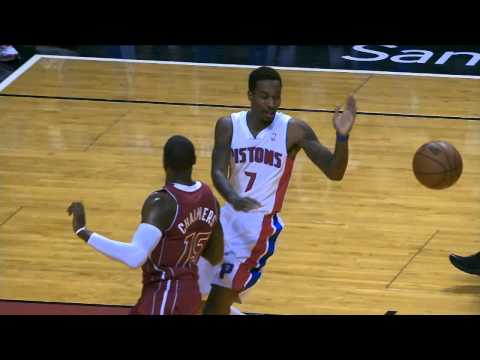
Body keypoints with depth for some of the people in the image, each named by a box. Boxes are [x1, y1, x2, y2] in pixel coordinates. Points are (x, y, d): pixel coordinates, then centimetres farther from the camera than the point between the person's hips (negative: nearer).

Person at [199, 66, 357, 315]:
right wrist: (234, 198, -36)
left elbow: (334, 172, -14)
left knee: (219, 299, -9)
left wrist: (342, 137, -33)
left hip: (261, 223, -5)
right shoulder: (228, 126, -3)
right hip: (229, 216, 5)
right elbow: (218, 172, -14)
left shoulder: (294, 130, -12)